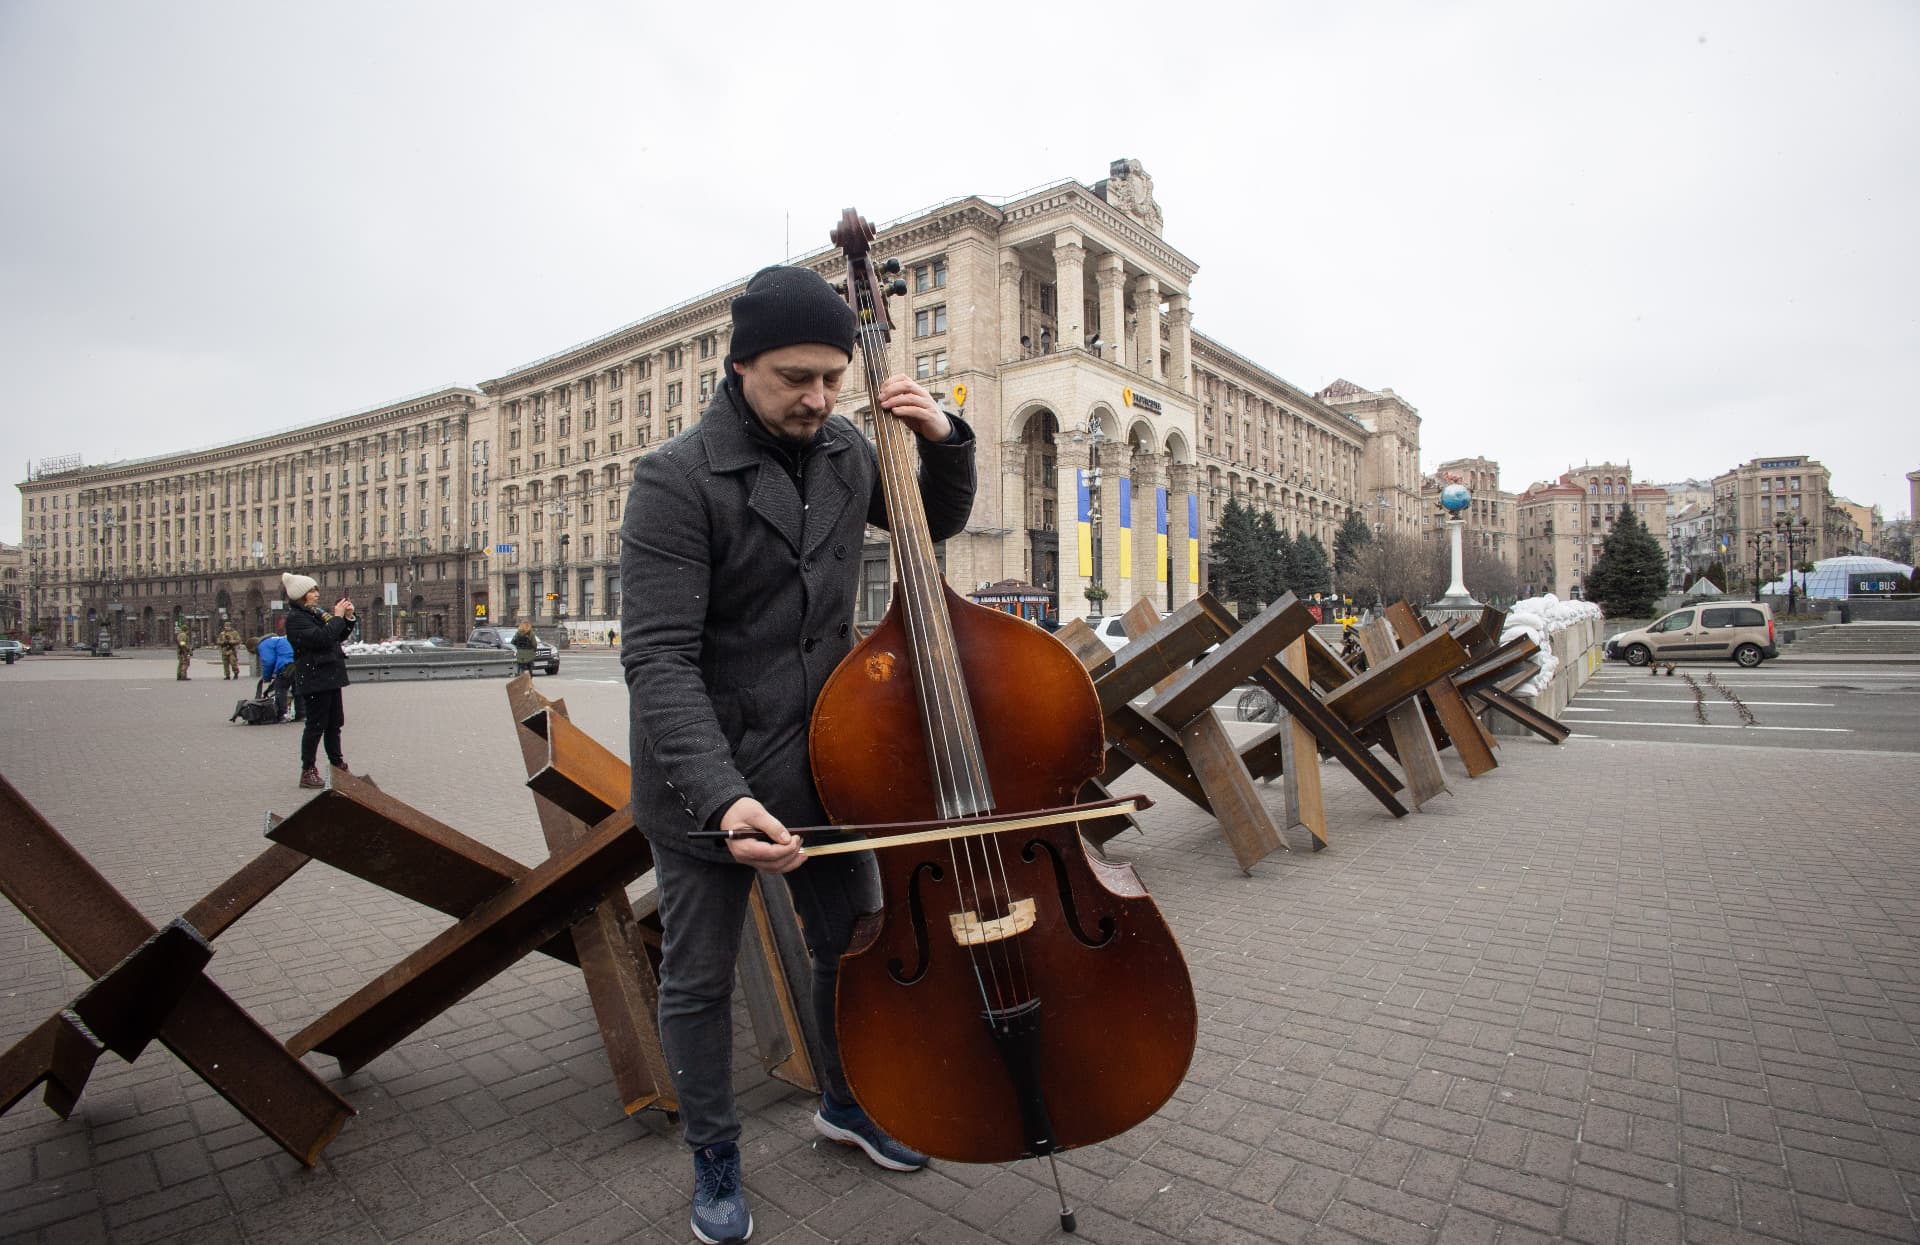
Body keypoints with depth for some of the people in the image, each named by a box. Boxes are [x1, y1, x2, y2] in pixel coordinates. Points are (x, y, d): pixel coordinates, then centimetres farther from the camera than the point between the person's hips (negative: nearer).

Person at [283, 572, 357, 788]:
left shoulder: (317, 613, 14)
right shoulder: (295, 618, -12)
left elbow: (340, 637, 19)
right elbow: (321, 638, -24)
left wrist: (348, 617, 5)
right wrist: (338, 616, -16)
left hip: (329, 676, 9)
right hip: (314, 678, -9)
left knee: (335, 722, 14)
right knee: (316, 725, -4)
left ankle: (337, 764, 23)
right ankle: (308, 771, 4)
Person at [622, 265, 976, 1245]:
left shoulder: (846, 455, 1)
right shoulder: (677, 479, -17)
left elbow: (940, 522, 17)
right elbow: (657, 659, -23)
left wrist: (945, 441, -4)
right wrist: (721, 795, -36)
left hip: (823, 762, 5)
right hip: (705, 778, -5)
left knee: (856, 950, 19)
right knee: (698, 981, 13)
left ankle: (846, 1105, 47)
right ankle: (715, 1161, 40)